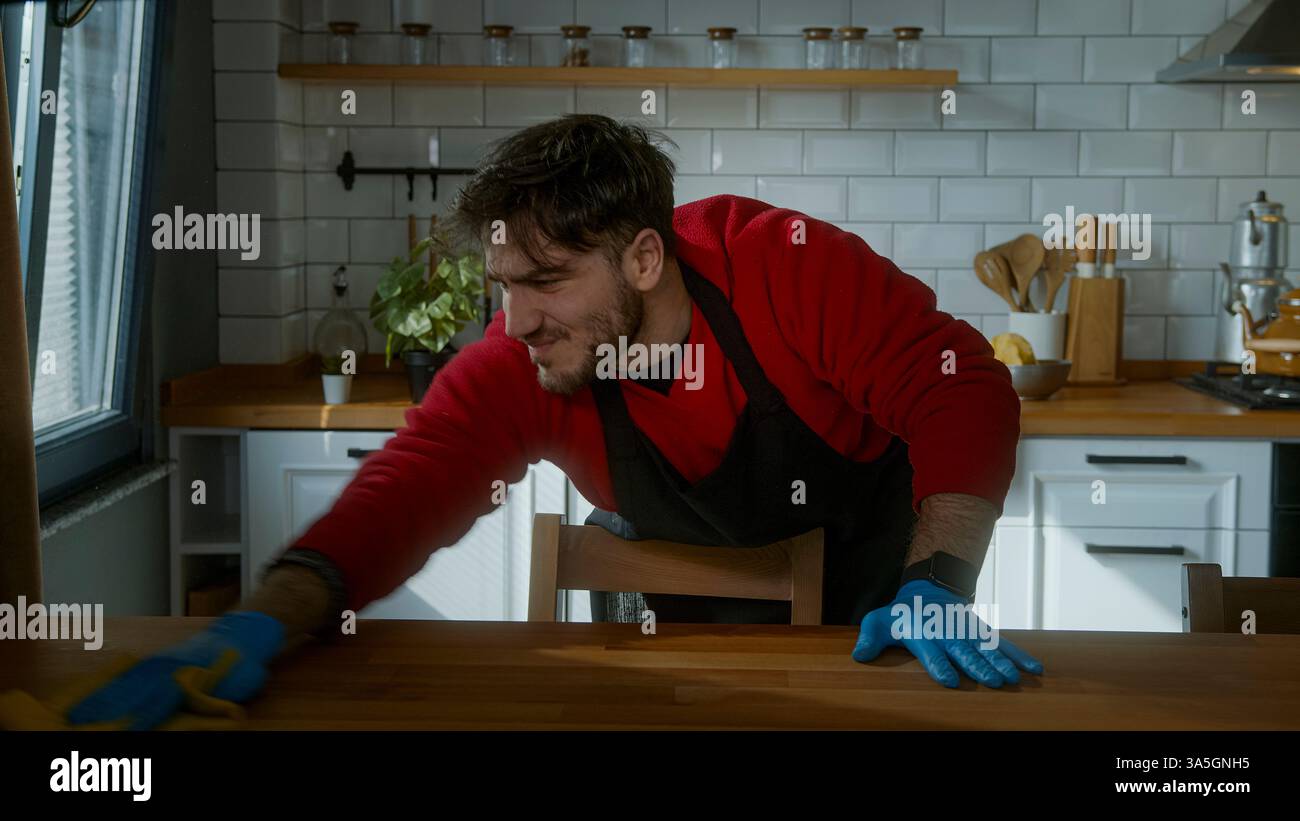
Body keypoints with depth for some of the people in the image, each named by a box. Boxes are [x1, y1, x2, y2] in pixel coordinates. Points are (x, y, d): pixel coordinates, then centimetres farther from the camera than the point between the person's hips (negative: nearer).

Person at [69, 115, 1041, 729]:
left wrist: (934, 584, -41)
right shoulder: (513, 371, -24)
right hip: (697, 620, 3)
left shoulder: (789, 268, -32)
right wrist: (262, 623, -49)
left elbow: (962, 388, -30)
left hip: (867, 568, -2)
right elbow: (403, 493, -32)